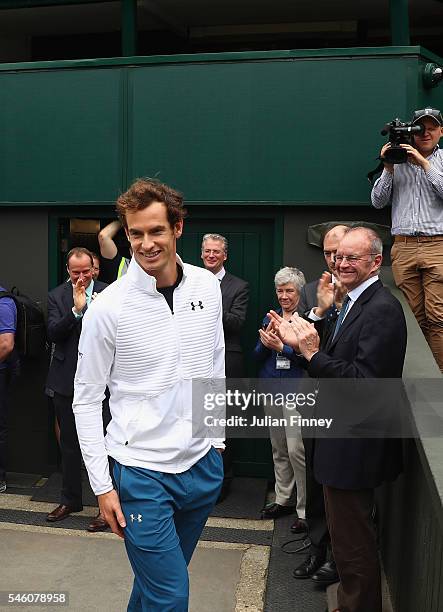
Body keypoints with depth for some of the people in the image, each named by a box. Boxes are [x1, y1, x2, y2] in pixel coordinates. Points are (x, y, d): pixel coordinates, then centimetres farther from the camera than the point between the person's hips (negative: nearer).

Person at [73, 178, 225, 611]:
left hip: (203, 463, 5)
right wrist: (102, 486, -7)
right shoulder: (109, 307, -15)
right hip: (143, 472, -4)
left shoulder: (207, 286, -2)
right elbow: (87, 400, -7)